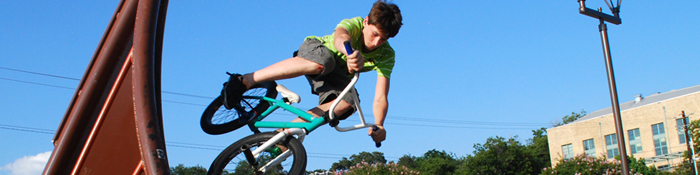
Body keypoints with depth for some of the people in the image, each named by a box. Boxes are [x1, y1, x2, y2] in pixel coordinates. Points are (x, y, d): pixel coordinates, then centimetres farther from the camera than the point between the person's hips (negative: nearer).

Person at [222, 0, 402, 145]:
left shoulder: (386, 56, -21)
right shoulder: (353, 24, -29)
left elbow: (380, 98, -29)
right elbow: (340, 38, -55)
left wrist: (379, 126, -49)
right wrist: (352, 53, -79)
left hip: (338, 77, 4)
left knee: (348, 102, -30)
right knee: (319, 64, -42)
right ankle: (245, 80, -36)